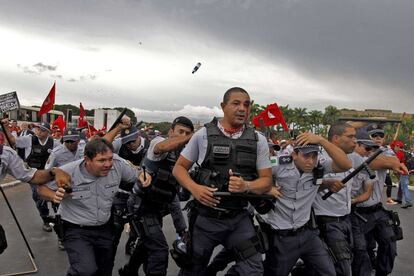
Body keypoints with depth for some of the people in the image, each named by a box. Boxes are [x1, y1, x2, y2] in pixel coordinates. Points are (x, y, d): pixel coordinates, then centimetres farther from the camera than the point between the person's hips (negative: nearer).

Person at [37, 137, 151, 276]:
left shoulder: (117, 163, -16)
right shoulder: (68, 172, -20)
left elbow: (135, 175, 1)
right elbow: (42, 187, -5)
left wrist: (142, 175, -22)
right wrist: (55, 196, -26)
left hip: (105, 229, 4)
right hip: (76, 230, -3)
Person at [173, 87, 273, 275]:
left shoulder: (258, 140, 1)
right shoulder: (203, 134, -2)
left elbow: (266, 181, 2)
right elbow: (179, 168, 3)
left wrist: (246, 186, -20)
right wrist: (194, 188, -17)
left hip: (239, 218, 1)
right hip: (205, 217, 0)